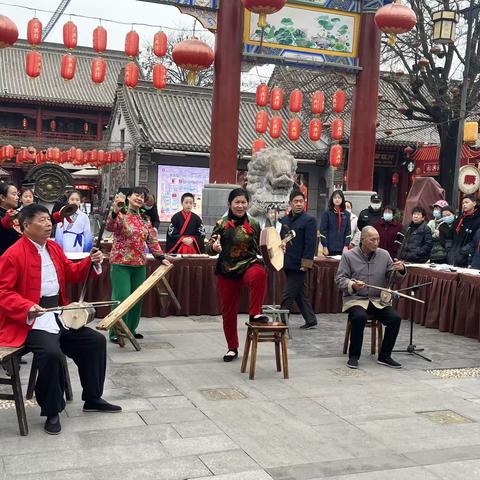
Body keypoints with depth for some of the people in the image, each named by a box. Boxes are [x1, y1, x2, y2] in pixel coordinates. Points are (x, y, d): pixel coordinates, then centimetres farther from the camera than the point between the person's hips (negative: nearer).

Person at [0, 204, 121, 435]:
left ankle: (92, 398, 20)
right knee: (51, 352, -32)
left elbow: (71, 273, 19)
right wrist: (27, 307, -30)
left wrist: (91, 261, 0)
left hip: (58, 315, 8)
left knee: (96, 340, 4)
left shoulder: (54, 248, 10)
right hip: (31, 320, -8)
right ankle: (51, 412, -9)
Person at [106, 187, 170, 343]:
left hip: (140, 264, 6)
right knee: (121, 298, -8)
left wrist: (161, 257, 3)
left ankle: (131, 329, 24)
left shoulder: (145, 219, 12)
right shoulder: (120, 214, -6)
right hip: (121, 263, -6)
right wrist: (115, 212, -41)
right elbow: (109, 227, -25)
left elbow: (152, 241, 13)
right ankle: (115, 332, 4)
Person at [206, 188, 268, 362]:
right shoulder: (222, 224, -1)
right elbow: (209, 248, -3)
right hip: (227, 271, 1)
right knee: (228, 311, 8)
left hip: (249, 265, 0)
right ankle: (232, 348, 27)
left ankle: (255, 313, -21)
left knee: (259, 274, -38)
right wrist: (214, 247, -25)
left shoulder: (254, 224, 4)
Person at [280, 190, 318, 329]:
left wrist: (306, 263, -17)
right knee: (300, 294, 14)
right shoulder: (285, 219, 13)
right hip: (288, 263, 7)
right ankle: (311, 320, 23)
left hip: (299, 265, -7)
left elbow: (311, 244, -13)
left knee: (288, 295, -4)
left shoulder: (309, 220, -8)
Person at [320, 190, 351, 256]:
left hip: (342, 249, 3)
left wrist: (346, 246, -2)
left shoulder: (346, 214, 9)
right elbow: (322, 230, -4)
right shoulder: (327, 213, -1)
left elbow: (348, 231, 8)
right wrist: (325, 247, -9)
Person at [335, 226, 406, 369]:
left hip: (378, 300, 3)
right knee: (360, 317, -33)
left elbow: (392, 278, 8)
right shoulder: (348, 255, -1)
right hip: (355, 299, -3)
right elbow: (340, 279, -3)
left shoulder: (384, 255, 7)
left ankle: (384, 356, -3)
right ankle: (353, 356, -13)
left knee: (395, 318, -20)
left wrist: (400, 270, -14)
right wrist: (352, 285, -23)